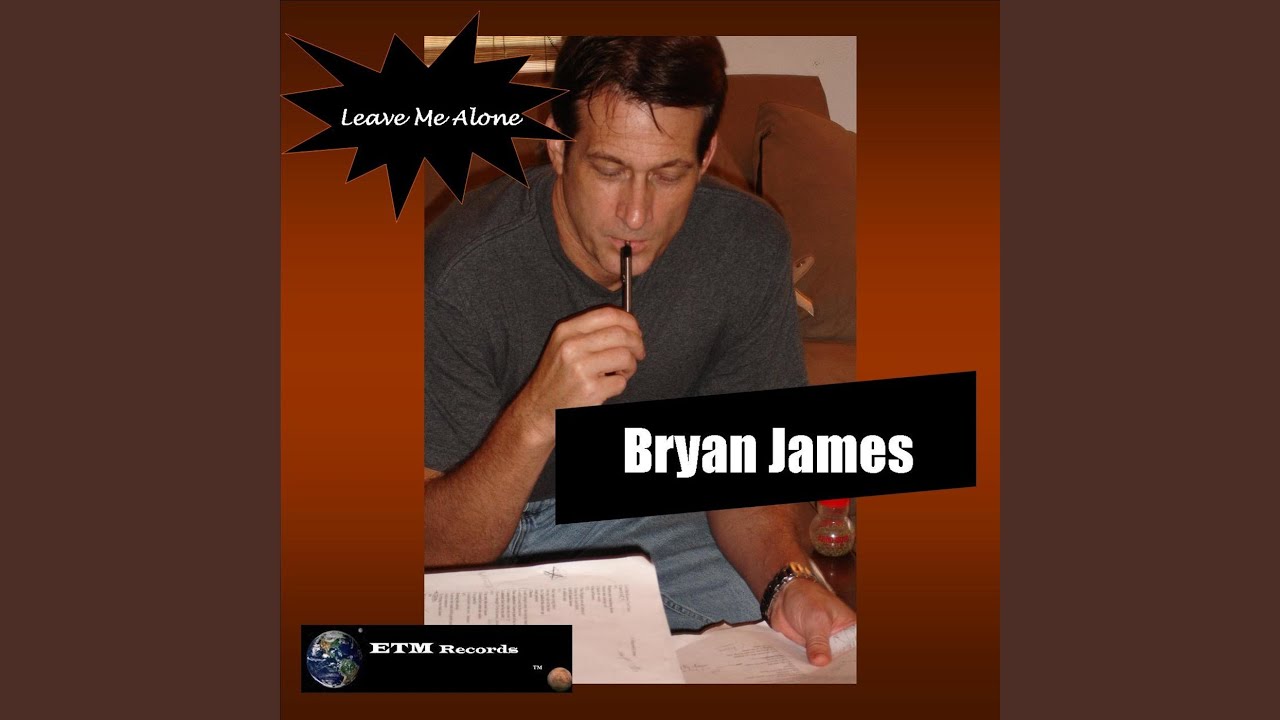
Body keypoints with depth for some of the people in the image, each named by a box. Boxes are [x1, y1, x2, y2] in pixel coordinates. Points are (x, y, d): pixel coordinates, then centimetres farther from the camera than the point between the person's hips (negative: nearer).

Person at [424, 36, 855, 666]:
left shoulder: (748, 246, -15)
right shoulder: (464, 272, -27)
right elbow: (434, 550, -25)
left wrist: (788, 579, -28)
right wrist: (534, 420, -43)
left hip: (639, 510, 4)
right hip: (487, 536, -3)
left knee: (820, 645, -15)